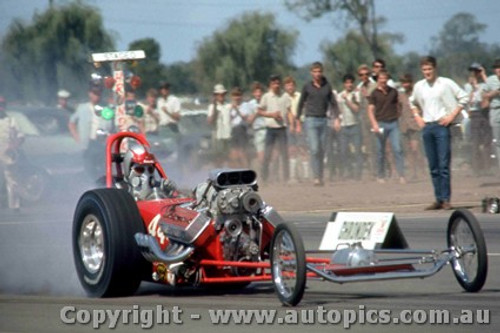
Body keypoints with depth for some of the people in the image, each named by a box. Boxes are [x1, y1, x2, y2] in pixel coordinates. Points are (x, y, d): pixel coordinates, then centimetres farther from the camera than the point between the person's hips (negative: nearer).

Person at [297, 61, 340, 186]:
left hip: (323, 120, 3)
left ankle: (321, 176, 13)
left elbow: (333, 103, 11)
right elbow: (301, 104, 8)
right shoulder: (307, 87, 1)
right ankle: (316, 177, -15)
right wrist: (297, 119, 7)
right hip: (311, 120, -3)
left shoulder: (327, 86, 7)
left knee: (322, 150, 5)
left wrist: (336, 118, 1)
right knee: (314, 149, -13)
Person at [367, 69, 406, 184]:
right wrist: (374, 124, -15)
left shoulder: (393, 92, 10)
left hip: (393, 123, 2)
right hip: (381, 124, -2)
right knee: (380, 151, 3)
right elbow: (370, 110, -3)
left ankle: (401, 175, -10)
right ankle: (380, 176, 12)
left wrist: (397, 117, 13)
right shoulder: (374, 94, 2)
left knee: (398, 149, -9)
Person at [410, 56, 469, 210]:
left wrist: (452, 115, -8)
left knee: (444, 165, -9)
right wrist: (417, 117, 13)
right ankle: (438, 199, 10)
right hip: (427, 127, 5)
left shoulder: (446, 83, -4)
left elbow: (464, 98, -2)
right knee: (433, 167, 6)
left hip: (442, 126, -5)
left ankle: (446, 199, -8)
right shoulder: (418, 86, 10)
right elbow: (413, 103, 29)